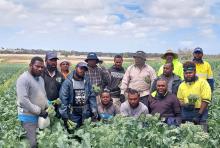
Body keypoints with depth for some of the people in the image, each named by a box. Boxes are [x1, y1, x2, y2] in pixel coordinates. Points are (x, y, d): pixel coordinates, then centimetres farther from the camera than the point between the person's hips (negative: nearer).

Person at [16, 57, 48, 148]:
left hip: (40, 115, 8)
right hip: (29, 116, -8)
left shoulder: (40, 79, 11)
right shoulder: (23, 79, -16)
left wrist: (46, 107, 3)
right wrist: (39, 111, -19)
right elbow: (23, 100, -24)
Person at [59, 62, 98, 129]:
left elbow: (92, 96, 6)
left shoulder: (86, 81, 3)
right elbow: (63, 99, -11)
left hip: (86, 114, 4)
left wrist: (94, 110, -2)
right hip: (73, 113, -3)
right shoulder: (68, 82, -9)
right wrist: (64, 115, -14)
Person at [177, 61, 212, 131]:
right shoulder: (182, 85, 13)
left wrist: (199, 114, -14)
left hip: (200, 112, -4)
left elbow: (206, 100, -9)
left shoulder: (202, 83, -3)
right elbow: (179, 99, 16)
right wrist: (185, 105, -8)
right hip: (186, 112, 4)